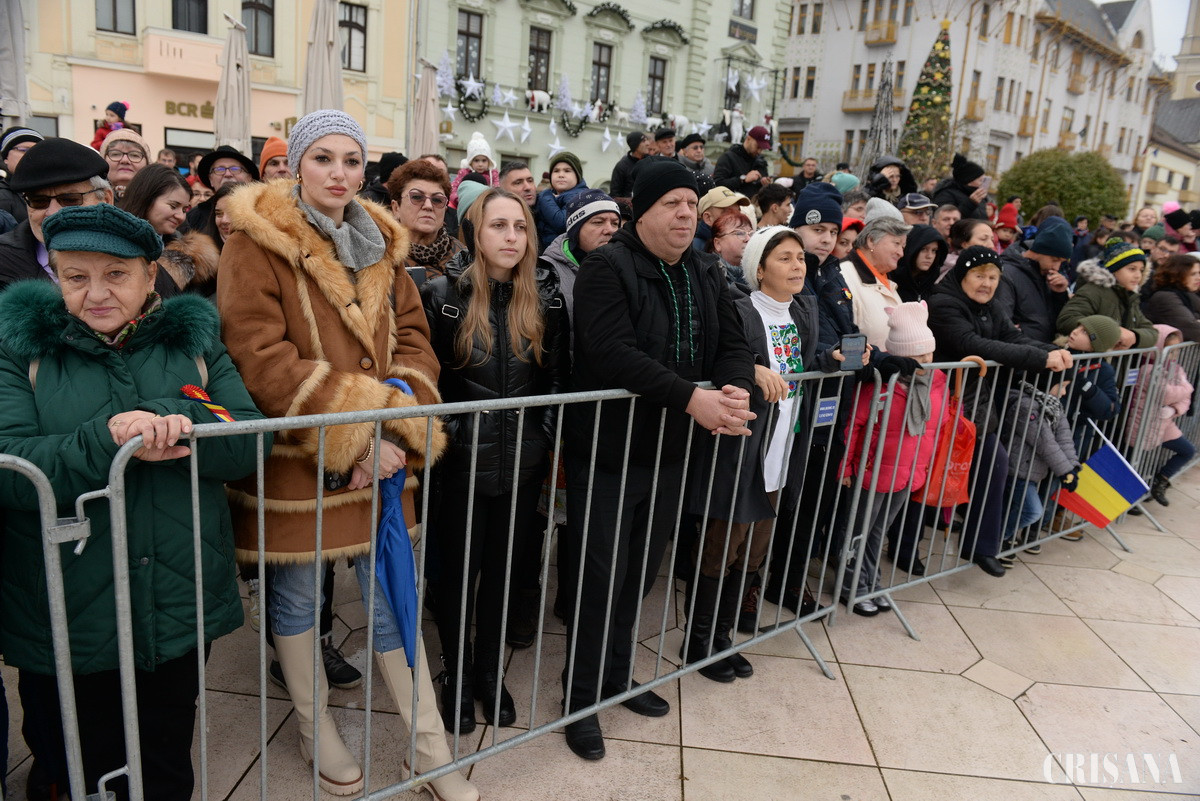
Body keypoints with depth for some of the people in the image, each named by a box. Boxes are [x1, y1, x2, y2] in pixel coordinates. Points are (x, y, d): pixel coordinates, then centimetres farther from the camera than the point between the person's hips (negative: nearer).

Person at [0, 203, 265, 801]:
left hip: (181, 611, 1)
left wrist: (166, 418, -26)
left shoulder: (193, 341, 1)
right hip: (65, 625, -1)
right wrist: (107, 441, -30)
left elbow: (252, 443, -9)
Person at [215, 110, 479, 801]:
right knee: (296, 593, 12)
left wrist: (397, 428, -11)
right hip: (294, 456, -4)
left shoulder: (382, 243, 10)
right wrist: (354, 436, -20)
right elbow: (261, 356, -16)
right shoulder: (258, 242, -6)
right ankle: (318, 731, 37)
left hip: (378, 453, 4)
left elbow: (413, 339, 5)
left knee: (392, 592, 11)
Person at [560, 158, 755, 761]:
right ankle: (581, 697, 23)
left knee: (643, 571, 18)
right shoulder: (606, 268, -14)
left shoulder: (705, 273, 9)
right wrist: (691, 397, -31)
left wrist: (735, 390, -17)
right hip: (608, 449, -7)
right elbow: (611, 351, -28)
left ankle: (616, 675, 38)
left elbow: (733, 344, 6)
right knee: (601, 577, 3)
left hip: (671, 450, 7)